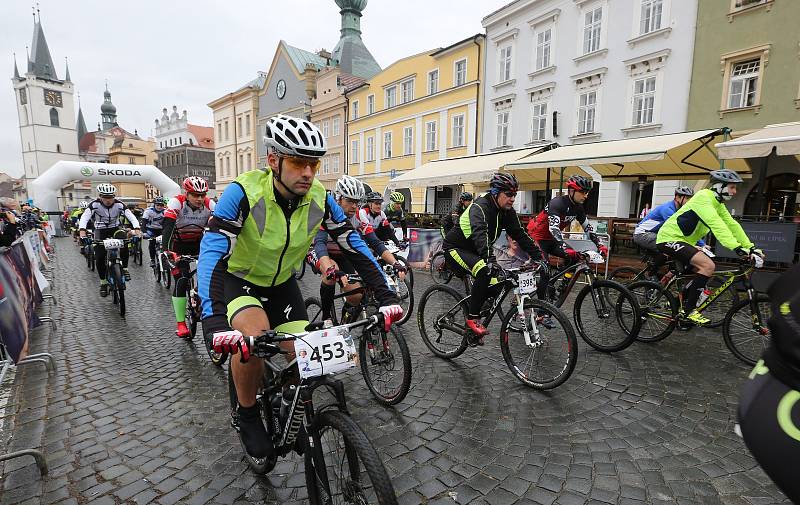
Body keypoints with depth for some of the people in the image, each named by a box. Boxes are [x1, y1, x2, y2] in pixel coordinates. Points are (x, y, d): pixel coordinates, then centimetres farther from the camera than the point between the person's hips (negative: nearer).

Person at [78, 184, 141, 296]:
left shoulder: (119, 205, -17)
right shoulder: (95, 205, -18)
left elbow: (131, 217, -23)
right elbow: (84, 217, -27)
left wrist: (137, 229, -41)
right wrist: (82, 231, -46)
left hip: (115, 229, 0)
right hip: (100, 231, 0)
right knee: (99, 258, -8)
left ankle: (124, 269, -10)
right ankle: (103, 283, 7)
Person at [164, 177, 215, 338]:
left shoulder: (209, 204, -17)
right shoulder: (176, 202, -23)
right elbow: (167, 228, -32)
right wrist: (167, 251, -45)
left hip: (199, 243, 3)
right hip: (179, 245, -3)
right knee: (181, 280, -13)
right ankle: (180, 324, -5)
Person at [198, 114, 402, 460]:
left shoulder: (319, 199, -18)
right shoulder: (244, 193, -29)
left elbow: (354, 246, -14)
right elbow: (212, 254, -36)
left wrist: (386, 296, -21)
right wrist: (214, 320, -50)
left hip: (281, 282, 4)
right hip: (238, 279, -3)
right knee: (254, 336, -32)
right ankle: (248, 416, -2)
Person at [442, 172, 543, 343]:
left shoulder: (507, 212, -2)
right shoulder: (480, 207, -27)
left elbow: (520, 235, -3)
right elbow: (480, 234, -44)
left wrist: (539, 257, -12)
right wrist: (489, 259, -58)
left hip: (474, 251, 8)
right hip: (455, 248, -8)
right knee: (485, 271, -32)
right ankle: (473, 318, -19)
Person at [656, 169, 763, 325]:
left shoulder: (718, 203, 13)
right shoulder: (704, 198, -17)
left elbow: (732, 225, 8)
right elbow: (716, 225, -29)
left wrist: (751, 247, 0)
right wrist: (737, 248, -36)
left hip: (681, 240, 11)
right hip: (670, 239, -11)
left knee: (701, 271, 18)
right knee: (708, 265, -22)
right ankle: (688, 311, -14)